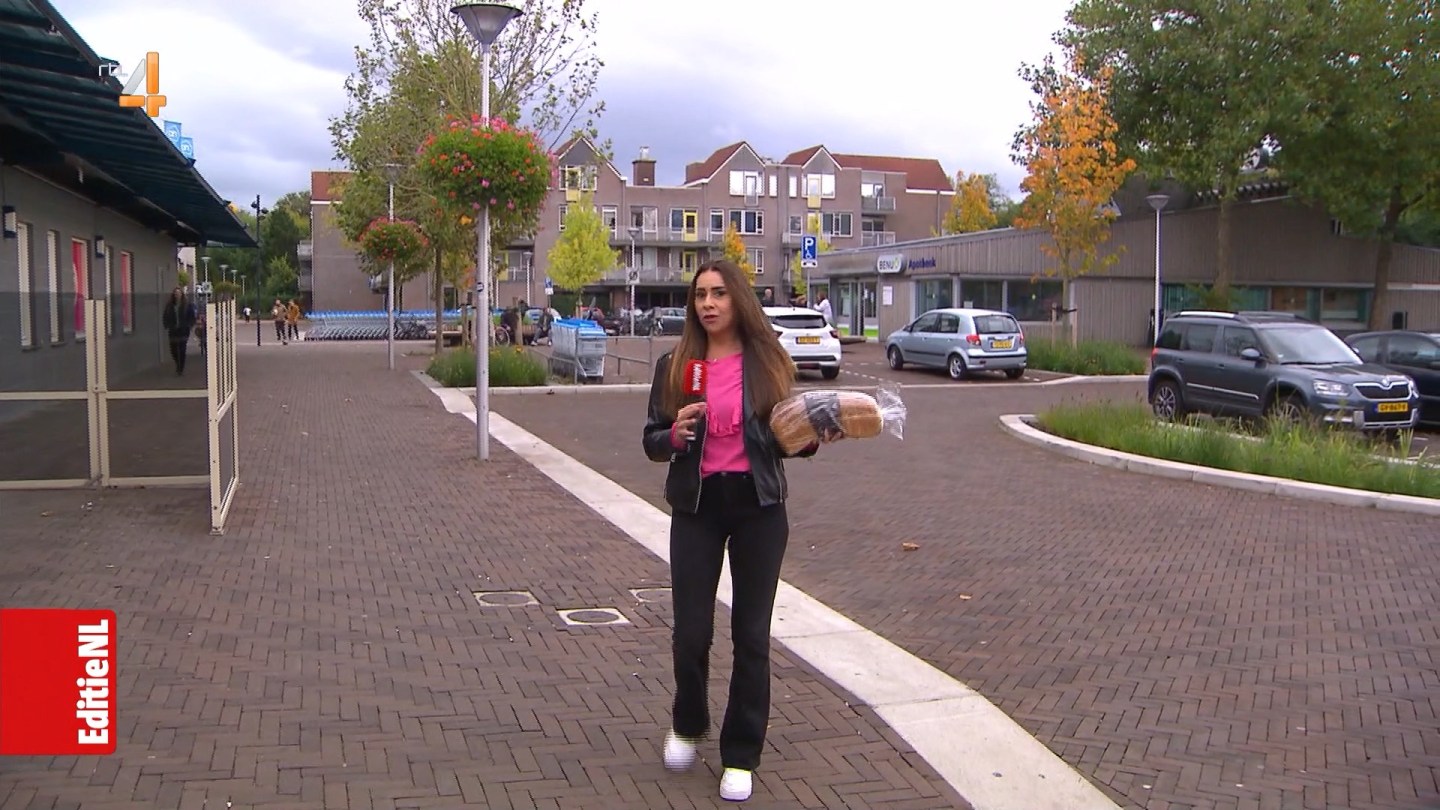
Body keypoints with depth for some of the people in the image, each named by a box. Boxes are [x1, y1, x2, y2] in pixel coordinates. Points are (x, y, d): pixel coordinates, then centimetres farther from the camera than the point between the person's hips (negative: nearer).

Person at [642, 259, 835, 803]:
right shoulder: (675, 366, 2)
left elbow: (784, 435, 6)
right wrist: (675, 435, -18)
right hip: (696, 507, 0)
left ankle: (741, 756, 21)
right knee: (691, 631, 1)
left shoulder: (768, 362, 1)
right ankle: (687, 724, 32)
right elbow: (651, 442, 4)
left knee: (751, 633, 5)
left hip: (759, 507, 0)